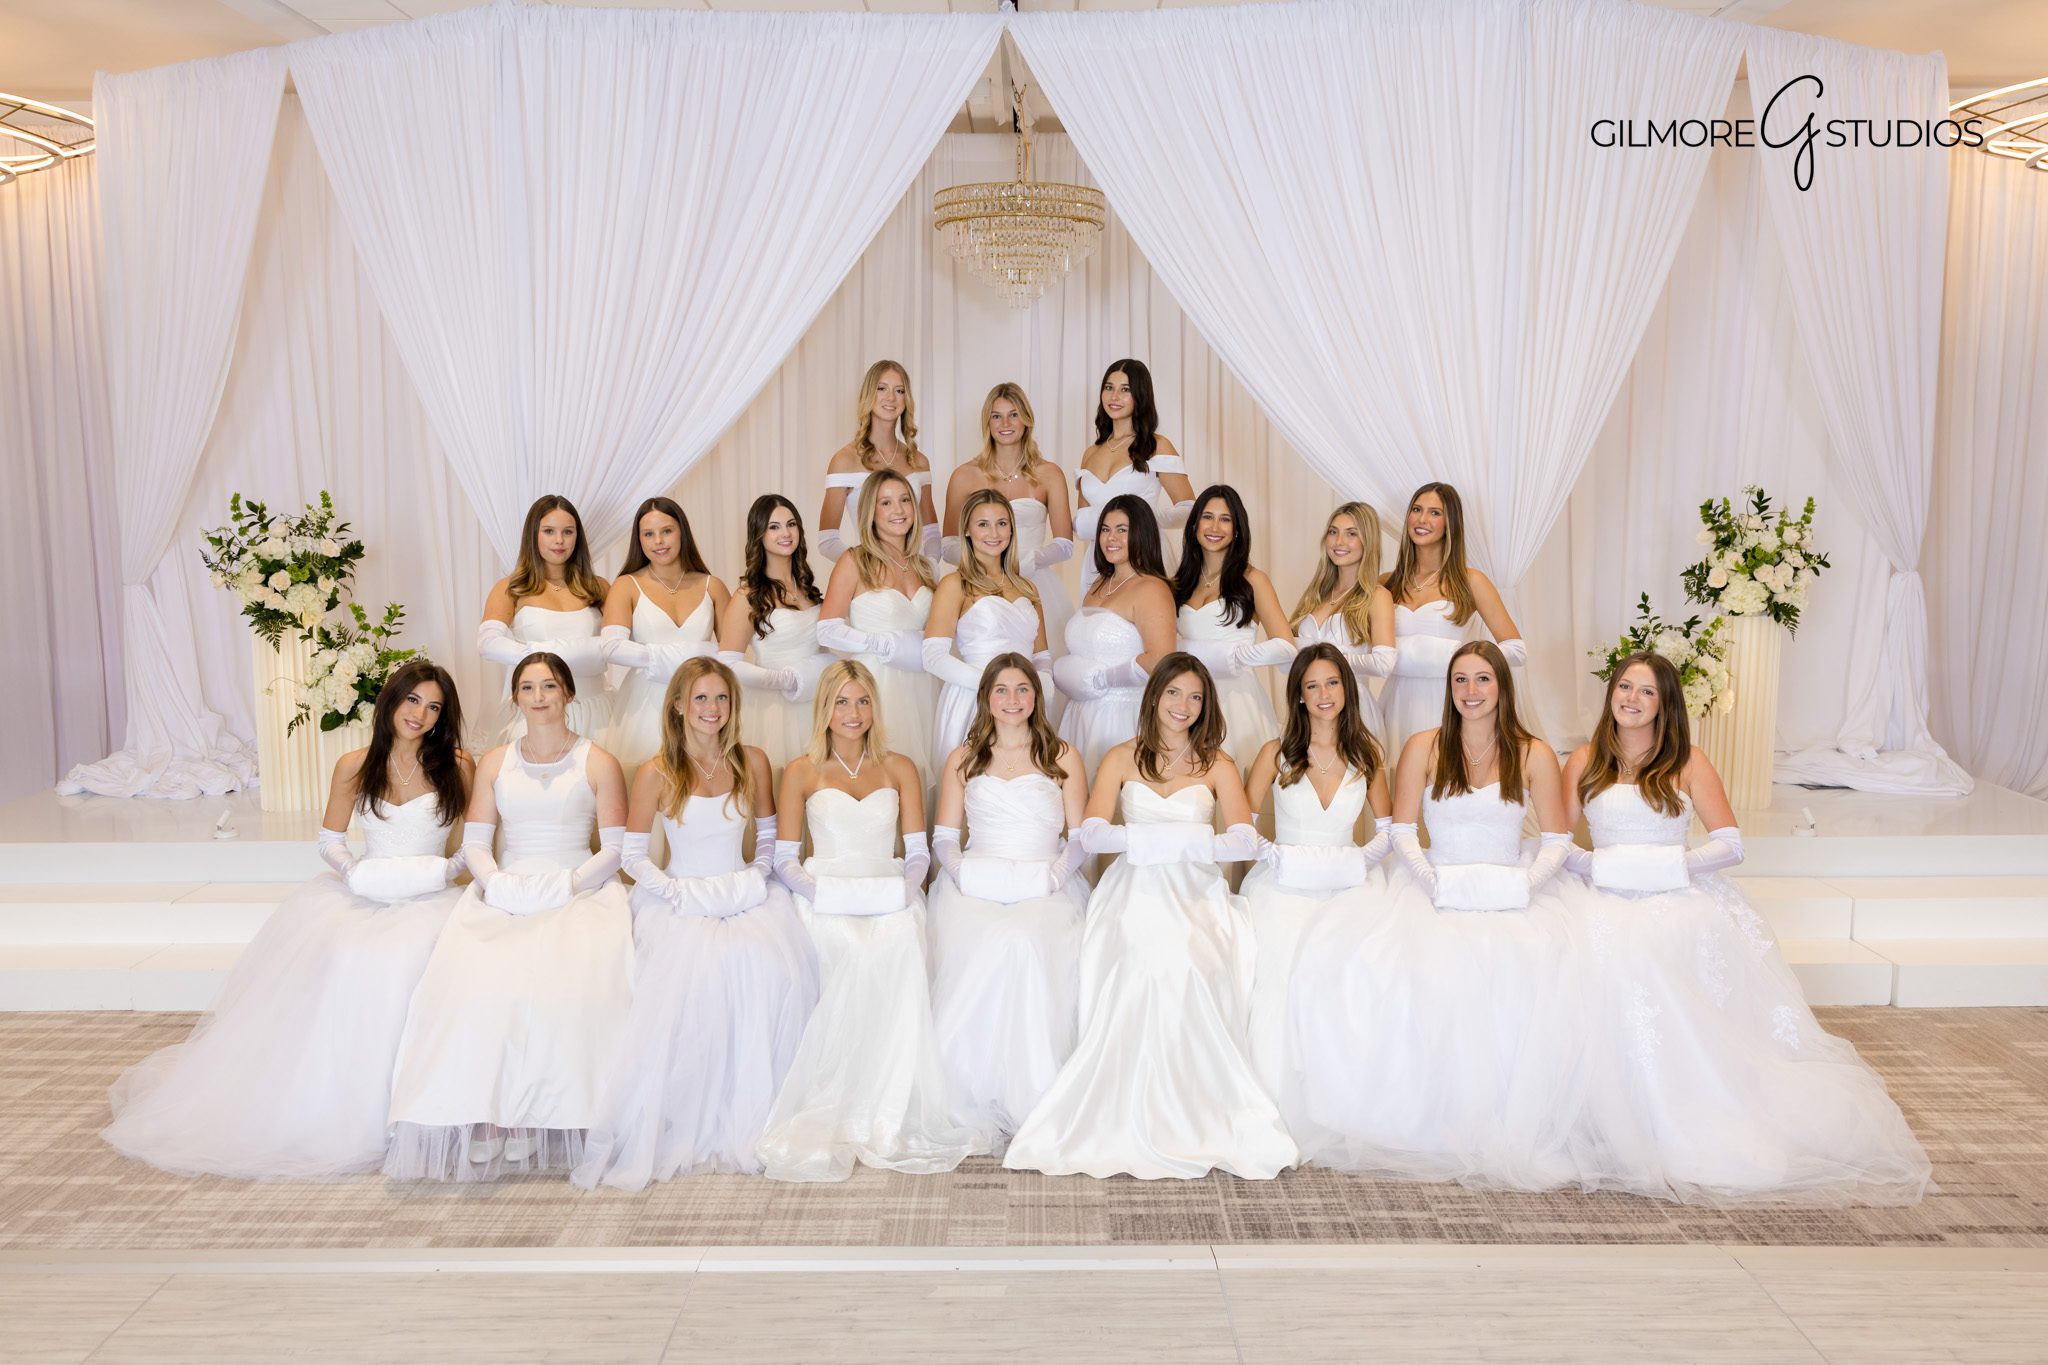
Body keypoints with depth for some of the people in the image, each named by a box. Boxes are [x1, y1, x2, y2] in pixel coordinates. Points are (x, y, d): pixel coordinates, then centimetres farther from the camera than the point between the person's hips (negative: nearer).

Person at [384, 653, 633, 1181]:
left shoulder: (599, 764, 8)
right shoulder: (495, 763, 17)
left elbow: (614, 849, 2)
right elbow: (474, 842, 12)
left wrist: (564, 885, -12)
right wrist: (498, 883, -8)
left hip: (580, 891, -2)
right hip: (505, 893, 2)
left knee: (577, 978, -32)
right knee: (474, 978, -28)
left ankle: (557, 1114, -24)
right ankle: (489, 1115, -23)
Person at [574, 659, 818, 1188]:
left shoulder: (752, 762, 8)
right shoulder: (657, 774, 0)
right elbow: (632, 855, 3)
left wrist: (756, 880, -1)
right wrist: (677, 891, -10)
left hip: (745, 893, 2)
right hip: (680, 898, -2)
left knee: (771, 966, -28)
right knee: (693, 970, -32)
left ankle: (753, 1118, -15)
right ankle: (686, 1125, -19)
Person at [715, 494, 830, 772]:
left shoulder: (805, 584, 11)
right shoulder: (749, 596, -9)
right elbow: (728, 665, -16)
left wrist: (825, 672, 1)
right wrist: (791, 680, -16)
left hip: (815, 706, 6)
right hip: (776, 706, -6)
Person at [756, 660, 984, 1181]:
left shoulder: (899, 770, 16)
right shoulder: (802, 773, 11)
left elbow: (918, 853, 12)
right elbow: (784, 859, 7)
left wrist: (903, 889, -8)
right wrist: (818, 889, -11)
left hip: (890, 898, 1)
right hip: (828, 901, -1)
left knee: (898, 948, -35)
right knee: (857, 954, -36)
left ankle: (892, 1114, -28)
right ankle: (835, 1113, -28)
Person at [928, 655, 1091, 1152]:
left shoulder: (1064, 757, 16)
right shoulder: (963, 759, 20)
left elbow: (1080, 838, 10)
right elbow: (943, 836, 14)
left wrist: (1053, 875, -8)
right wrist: (962, 872, -6)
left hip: (1045, 887, -1)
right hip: (976, 885, 1)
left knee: (1027, 944, -36)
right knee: (978, 950, -34)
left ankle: (1034, 1106, -29)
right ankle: (975, 1107, -27)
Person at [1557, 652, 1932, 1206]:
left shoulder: (1689, 764, 10)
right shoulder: (1585, 761, 14)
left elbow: (1730, 844, 4)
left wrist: (1673, 865, -10)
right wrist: (1591, 864, -10)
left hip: (1680, 895, -1)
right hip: (1608, 895, 1)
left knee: (1705, 938, -33)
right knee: (1610, 955, -31)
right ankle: (1626, 1119, -20)